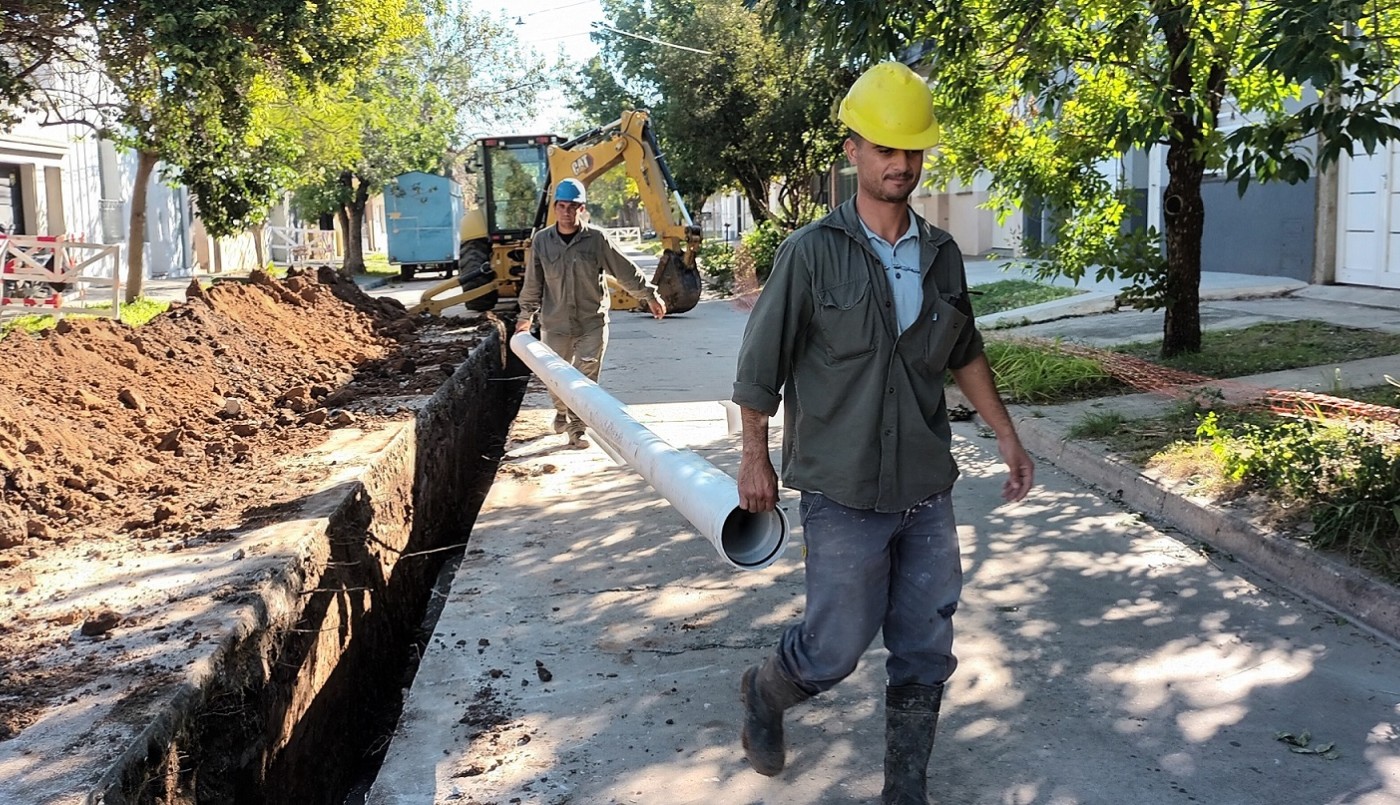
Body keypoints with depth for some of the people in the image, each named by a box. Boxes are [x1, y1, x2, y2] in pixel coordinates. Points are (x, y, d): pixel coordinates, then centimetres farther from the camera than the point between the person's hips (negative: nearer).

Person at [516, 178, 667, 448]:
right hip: (555, 323, 2)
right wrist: (526, 315, 16)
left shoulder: (596, 239, -7)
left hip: (592, 322, -2)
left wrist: (650, 296, 5)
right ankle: (562, 412, 42)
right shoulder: (541, 240, -1)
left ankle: (576, 428, 2)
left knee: (586, 376, -9)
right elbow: (533, 282, 10)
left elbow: (626, 270, 1)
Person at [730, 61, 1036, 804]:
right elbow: (759, 364, -5)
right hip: (843, 493, -5)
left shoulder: (942, 255, 5)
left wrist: (1006, 435, 14)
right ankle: (764, 695, 36)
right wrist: (755, 457, -3)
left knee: (926, 652, 10)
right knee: (837, 645, 3)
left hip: (927, 492, 5)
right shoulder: (812, 253, -10)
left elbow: (964, 354, 17)